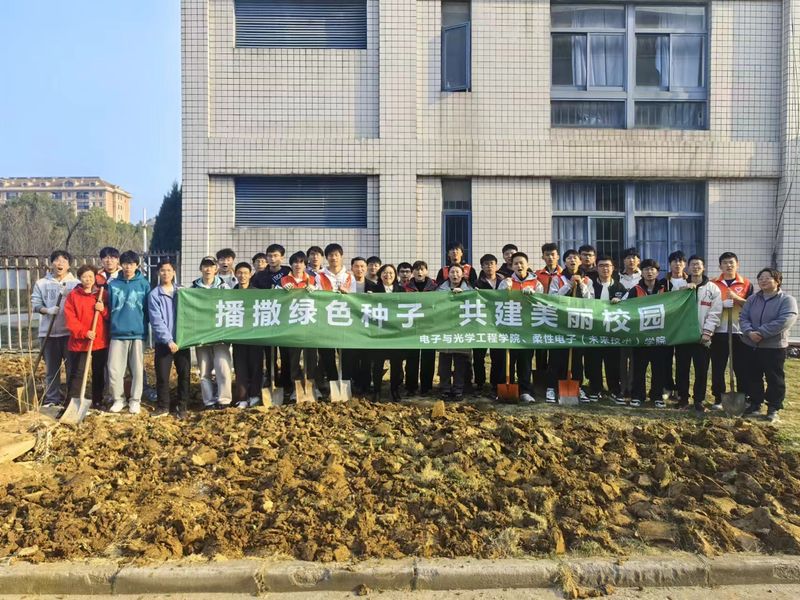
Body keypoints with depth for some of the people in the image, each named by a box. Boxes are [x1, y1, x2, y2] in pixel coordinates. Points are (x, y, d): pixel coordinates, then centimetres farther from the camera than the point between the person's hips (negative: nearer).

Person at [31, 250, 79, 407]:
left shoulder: (76, 283, 3)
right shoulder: (41, 283, 6)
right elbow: (35, 304, 3)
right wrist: (47, 310, -16)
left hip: (70, 332, -1)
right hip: (48, 332, 1)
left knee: (73, 367, 3)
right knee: (51, 368, 8)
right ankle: (52, 400, 17)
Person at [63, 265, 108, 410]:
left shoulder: (103, 294, 7)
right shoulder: (73, 295, 1)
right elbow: (70, 319, -6)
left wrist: (103, 310, -14)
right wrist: (84, 332, -17)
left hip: (101, 342, 2)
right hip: (79, 342, -2)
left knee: (99, 374, 11)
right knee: (76, 374, -2)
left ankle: (98, 402, 23)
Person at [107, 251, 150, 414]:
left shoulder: (144, 284, 1)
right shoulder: (113, 284, 5)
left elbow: (148, 309, 5)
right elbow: (108, 307, 13)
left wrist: (146, 327, 3)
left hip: (138, 333, -1)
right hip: (117, 333, 1)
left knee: (137, 369, 5)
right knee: (114, 369, 1)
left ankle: (135, 400, 17)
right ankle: (118, 399, 18)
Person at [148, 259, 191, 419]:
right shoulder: (154, 295, -2)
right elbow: (156, 321, -9)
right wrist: (168, 340, -17)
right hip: (163, 342, -2)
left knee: (184, 374, 5)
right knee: (162, 375, 2)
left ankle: (181, 406, 17)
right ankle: (163, 406, 18)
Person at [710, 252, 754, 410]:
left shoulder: (746, 284, 6)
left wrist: (736, 298, -13)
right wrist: (720, 305, -9)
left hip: (740, 332, 0)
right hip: (718, 332, 1)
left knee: (741, 368, 4)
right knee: (718, 368, 4)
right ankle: (718, 399, 13)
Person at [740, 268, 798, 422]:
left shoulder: (787, 300, -8)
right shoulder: (752, 299, 7)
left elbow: (785, 321, -22)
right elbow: (743, 317, 0)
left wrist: (761, 333, -24)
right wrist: (749, 332, -20)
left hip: (774, 347, -4)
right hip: (751, 346, 4)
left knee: (775, 379, 5)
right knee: (753, 378, 13)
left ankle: (773, 408, 18)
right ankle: (755, 404, 27)